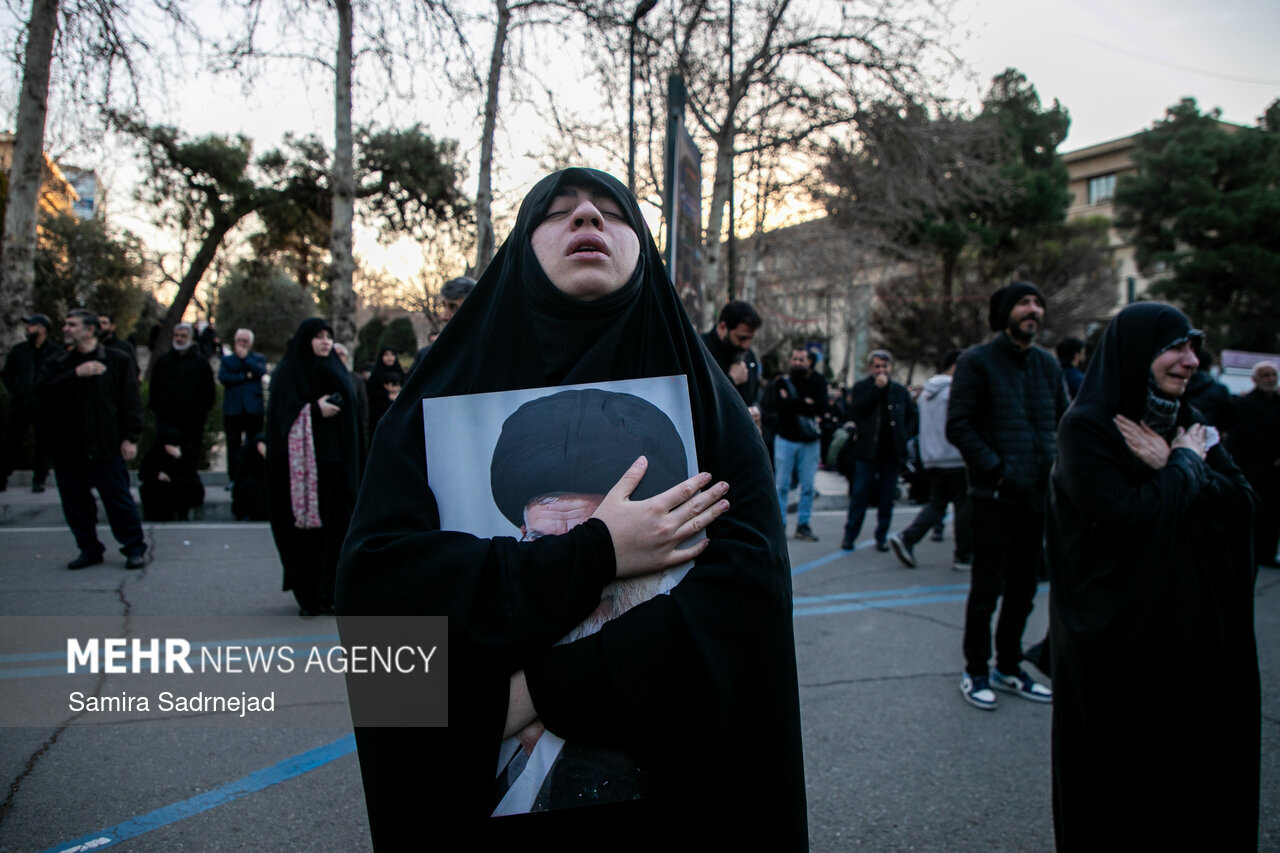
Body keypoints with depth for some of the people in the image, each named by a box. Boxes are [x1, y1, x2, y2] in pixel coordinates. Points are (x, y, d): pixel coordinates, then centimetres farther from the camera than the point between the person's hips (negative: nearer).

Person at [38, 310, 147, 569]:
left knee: (118, 498, -3)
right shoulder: (55, 363, 13)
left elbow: (131, 401, -1)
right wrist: (76, 374, -15)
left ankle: (135, 548, 7)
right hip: (67, 447, 4)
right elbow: (44, 393, -4)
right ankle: (89, 550, 22)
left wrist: (130, 438, -8)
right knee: (75, 502, 9)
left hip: (105, 445, -4)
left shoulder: (118, 361, 3)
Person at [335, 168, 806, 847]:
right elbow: (371, 580, -17)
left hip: (668, 782, 1)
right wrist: (594, 555, -22)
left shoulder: (702, 396, -6)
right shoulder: (445, 396, -5)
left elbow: (749, 592, -18)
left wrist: (536, 690, -22)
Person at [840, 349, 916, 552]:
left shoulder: (900, 391, 11)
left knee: (887, 497, 7)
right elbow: (855, 412, -13)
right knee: (860, 494, -2)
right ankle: (849, 536, 5)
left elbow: (913, 417, 19)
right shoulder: (860, 387, 4)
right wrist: (877, 388, -14)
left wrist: (904, 434, 1)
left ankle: (882, 537, 16)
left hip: (891, 452, 3)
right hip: (866, 451, -3)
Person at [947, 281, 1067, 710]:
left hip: (1039, 495, 6)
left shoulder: (1048, 364, 13)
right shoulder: (977, 362, -5)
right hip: (995, 496, -6)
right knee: (987, 589, 1)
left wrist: (1057, 466, 0)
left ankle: (1008, 666, 29)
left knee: (1024, 589, 14)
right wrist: (995, 470, -16)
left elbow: (1064, 421, 17)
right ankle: (975, 671, 16)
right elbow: (958, 425, -10)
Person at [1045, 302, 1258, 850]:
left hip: (1191, 629, 7)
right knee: (1119, 775, 7)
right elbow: (1122, 519, -23)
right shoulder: (1086, 427, -12)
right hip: (1117, 636, -6)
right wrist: (1185, 466, -11)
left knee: (1191, 761, 14)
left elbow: (1242, 502, 0)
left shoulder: (1189, 424, 10)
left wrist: (1171, 466, -13)